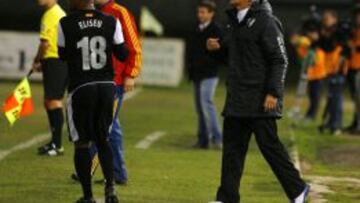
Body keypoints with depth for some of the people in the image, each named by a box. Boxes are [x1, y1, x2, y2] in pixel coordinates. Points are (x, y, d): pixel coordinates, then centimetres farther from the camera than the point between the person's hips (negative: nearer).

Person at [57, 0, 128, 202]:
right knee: (103, 139, 18)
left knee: (82, 143, 9)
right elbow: (122, 55, 3)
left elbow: (63, 55, 6)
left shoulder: (66, 25, -9)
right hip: (107, 86, 3)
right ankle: (110, 186, 1)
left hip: (81, 88, -3)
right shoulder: (111, 22, -3)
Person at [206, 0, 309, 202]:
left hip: (260, 100, -8)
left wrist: (273, 93, -20)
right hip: (236, 99, 8)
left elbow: (280, 59, -14)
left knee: (269, 144, -3)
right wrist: (219, 46, 4)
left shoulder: (266, 21, -13)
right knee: (232, 147, 7)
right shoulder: (235, 19, 13)